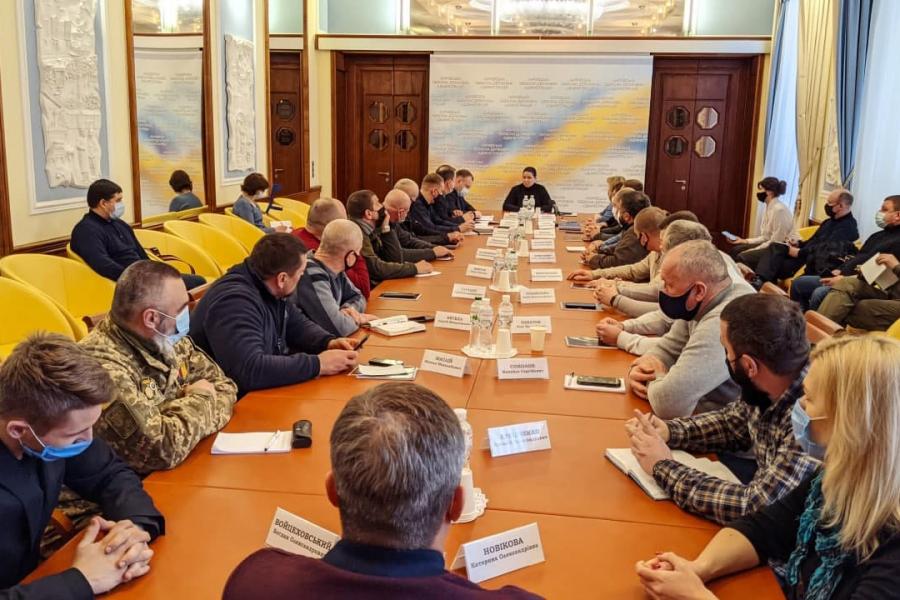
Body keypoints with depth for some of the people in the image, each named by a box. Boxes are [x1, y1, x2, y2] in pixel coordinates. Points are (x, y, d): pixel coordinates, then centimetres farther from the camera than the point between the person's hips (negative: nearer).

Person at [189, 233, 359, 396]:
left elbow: (298, 324, 15)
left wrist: (329, 342, -5)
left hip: (263, 391, 8)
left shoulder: (271, 290, 1)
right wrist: (318, 364, -30)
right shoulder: (235, 302, -27)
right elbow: (250, 369, -37)